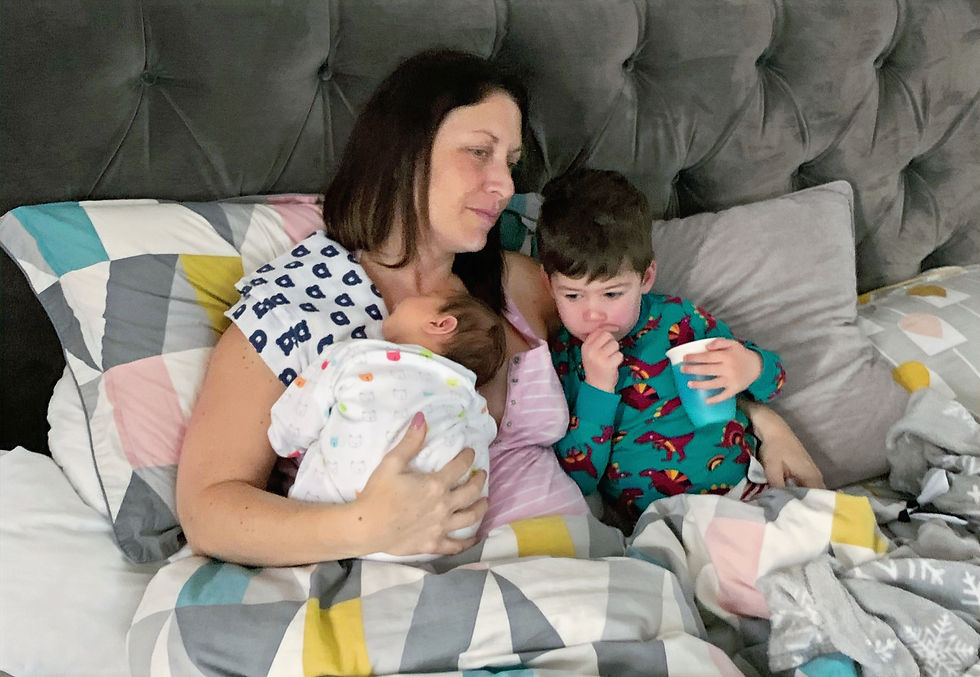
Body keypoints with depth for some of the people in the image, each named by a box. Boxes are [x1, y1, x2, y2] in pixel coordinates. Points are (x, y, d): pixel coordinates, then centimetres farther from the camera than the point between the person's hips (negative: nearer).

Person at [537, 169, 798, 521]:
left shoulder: (677, 317, 5)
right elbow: (577, 481, -6)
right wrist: (597, 388, -16)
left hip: (753, 488, 2)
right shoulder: (556, 363, 1)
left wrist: (752, 369, -11)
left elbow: (774, 376, 14)